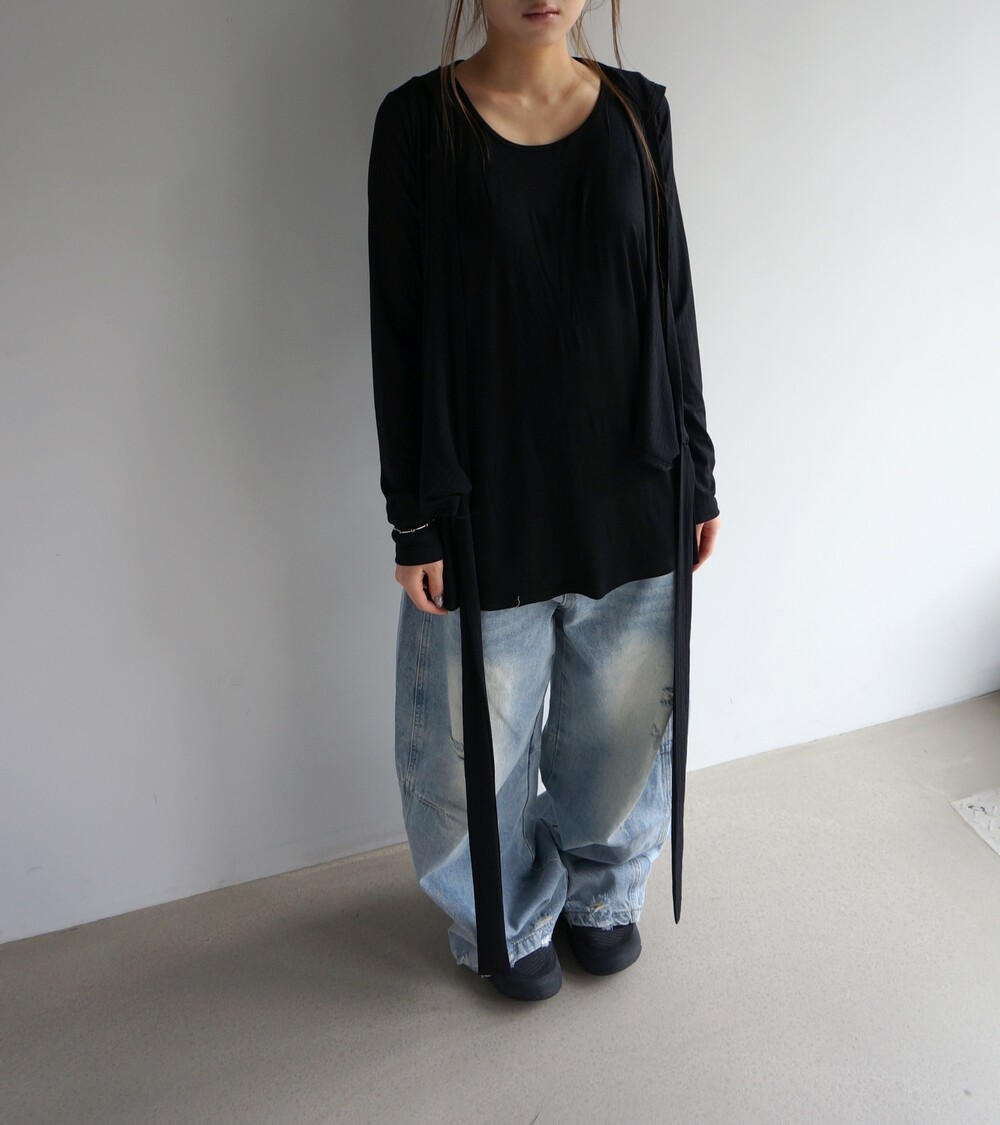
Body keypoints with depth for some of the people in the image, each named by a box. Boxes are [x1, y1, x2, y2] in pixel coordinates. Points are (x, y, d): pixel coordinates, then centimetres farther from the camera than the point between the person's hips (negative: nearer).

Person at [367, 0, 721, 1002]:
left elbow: (672, 301, 7)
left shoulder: (639, 109, 5)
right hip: (486, 505, -2)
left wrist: (696, 472, 7)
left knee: (623, 721, 17)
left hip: (632, 497, 3)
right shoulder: (418, 121, -4)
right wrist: (414, 516, -7)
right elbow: (399, 333, -5)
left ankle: (602, 891, 47)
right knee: (483, 735, 12)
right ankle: (505, 920, 41)